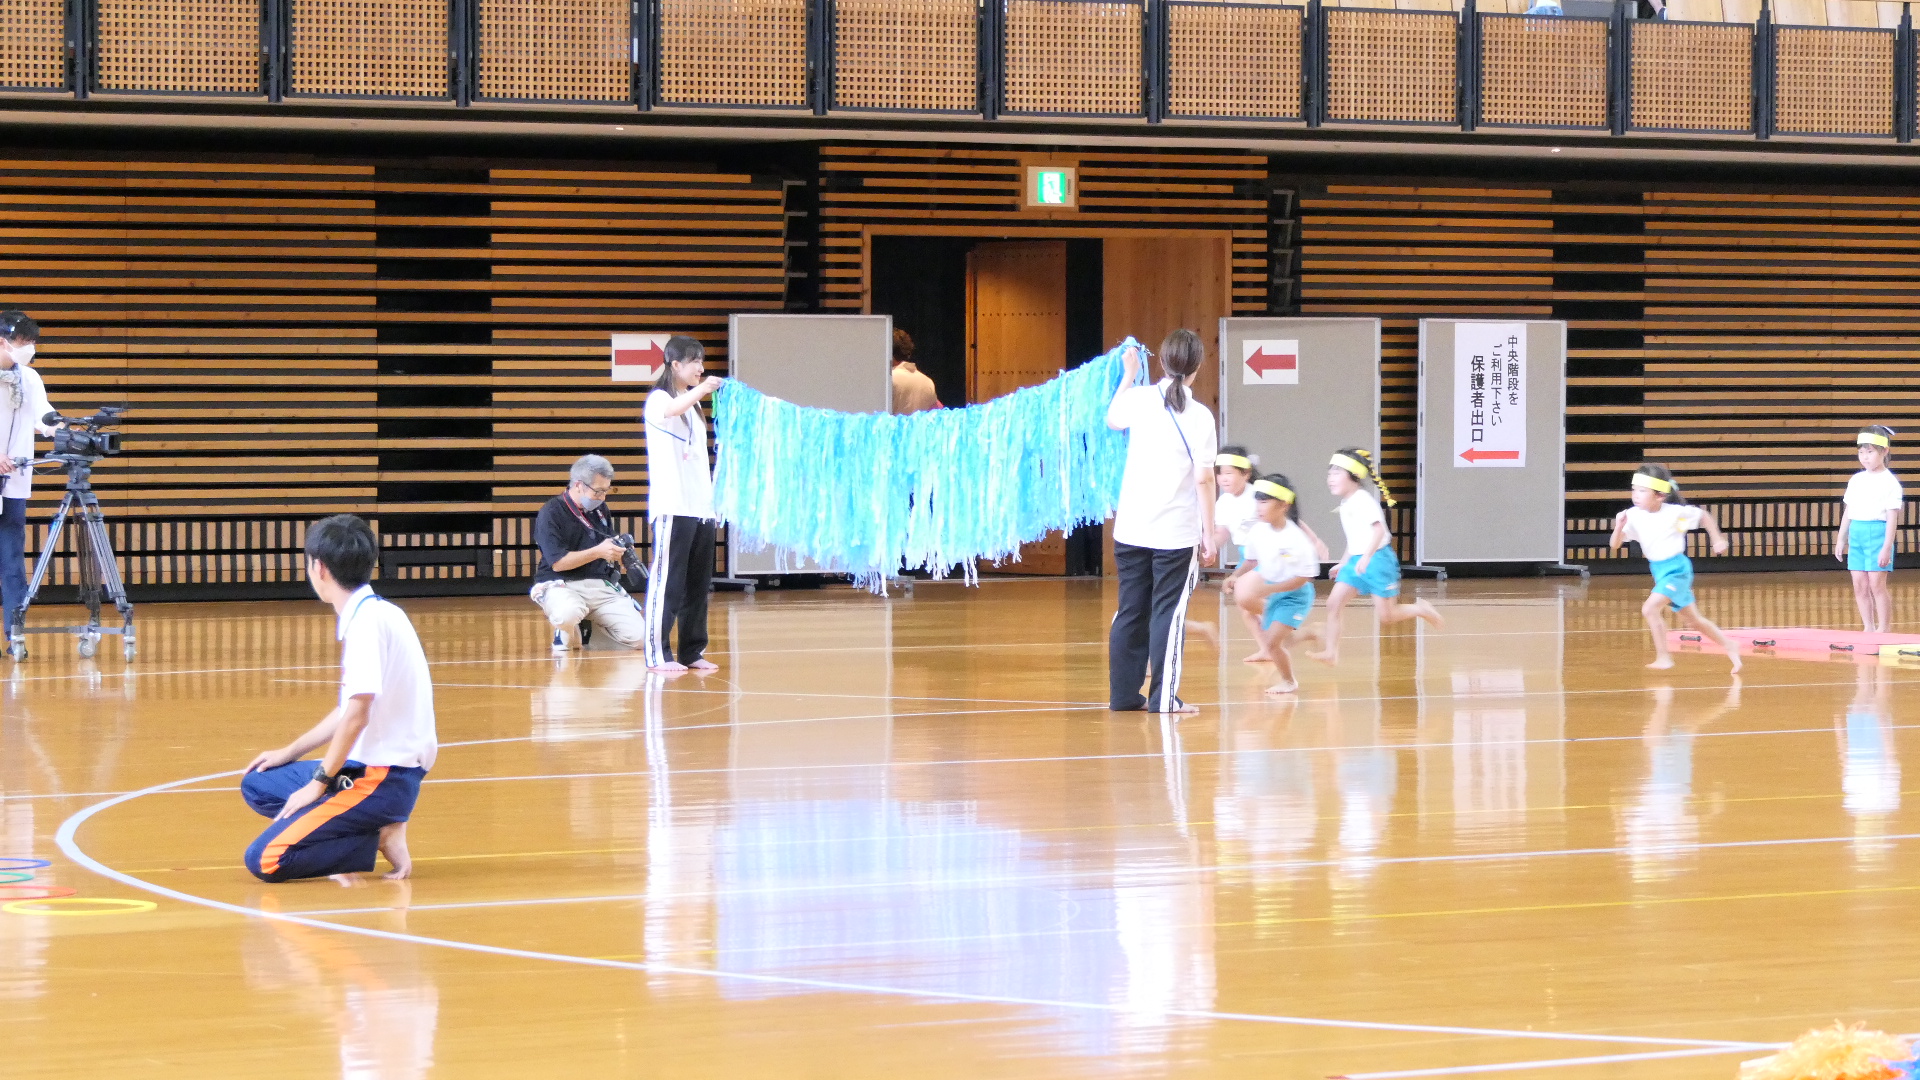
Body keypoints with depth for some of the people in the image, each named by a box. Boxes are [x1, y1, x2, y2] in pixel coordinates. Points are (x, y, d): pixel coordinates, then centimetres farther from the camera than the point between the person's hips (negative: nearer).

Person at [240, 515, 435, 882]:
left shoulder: (367, 619, -17)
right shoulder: (367, 614, 12)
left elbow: (357, 714, -21)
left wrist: (319, 783, -13)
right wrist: (290, 752, 26)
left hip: (386, 777, -10)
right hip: (369, 765, 10)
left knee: (266, 860, -16)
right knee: (257, 786, 18)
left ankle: (381, 840, -8)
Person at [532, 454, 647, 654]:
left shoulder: (600, 508, 11)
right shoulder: (551, 513, -9)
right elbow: (558, 562, -15)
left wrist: (618, 551, -4)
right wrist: (598, 552, -22)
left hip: (602, 585, 6)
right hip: (562, 585, -6)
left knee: (639, 637, -11)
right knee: (567, 614, -42)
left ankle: (588, 628, 17)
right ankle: (565, 635, -2)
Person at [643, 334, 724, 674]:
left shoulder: (693, 405, 22)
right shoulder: (659, 400, -2)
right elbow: (670, 410, -29)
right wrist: (702, 389, -26)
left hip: (701, 508, 8)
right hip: (672, 509, -8)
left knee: (698, 584, 8)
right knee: (667, 582, -9)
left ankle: (692, 651, 13)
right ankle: (658, 654, -7)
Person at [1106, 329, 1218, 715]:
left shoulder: (1140, 399, 0)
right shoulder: (1199, 416, -10)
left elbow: (1112, 420, 24)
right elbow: (1203, 480, -12)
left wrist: (1128, 375, 35)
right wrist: (1209, 535, -5)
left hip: (1131, 529, 4)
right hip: (1176, 532, -4)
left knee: (1131, 612, 12)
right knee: (1168, 613, 1)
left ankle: (1124, 694, 16)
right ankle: (1163, 697, -1)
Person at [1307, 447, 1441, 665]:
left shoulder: (1362, 500, -15)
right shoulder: (1346, 504, 13)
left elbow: (1378, 529, -27)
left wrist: (1366, 557, -36)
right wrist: (1343, 563, 24)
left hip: (1377, 558, -9)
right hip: (1356, 561, 9)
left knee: (1385, 616, -4)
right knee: (1333, 603, -6)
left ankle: (1420, 609, 21)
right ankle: (1330, 651, -7)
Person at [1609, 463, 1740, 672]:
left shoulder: (1675, 513, -16)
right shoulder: (1634, 516, -8)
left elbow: (1704, 516, 1)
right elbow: (1614, 545, -8)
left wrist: (1717, 540, 1)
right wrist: (1619, 527, -26)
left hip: (1676, 569, -6)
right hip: (1658, 570, 6)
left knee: (1650, 608, -23)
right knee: (1694, 619, 17)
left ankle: (1663, 658, -13)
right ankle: (1730, 647, 34)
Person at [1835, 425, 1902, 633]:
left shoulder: (1889, 482, -6)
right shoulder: (1856, 481, 12)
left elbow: (1892, 517, -9)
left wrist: (1887, 547, -15)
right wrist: (1841, 539, 15)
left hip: (1877, 533, -6)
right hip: (1856, 534, 6)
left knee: (1877, 583, -6)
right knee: (1860, 585, 5)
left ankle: (1884, 628, 1)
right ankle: (1869, 627, 12)